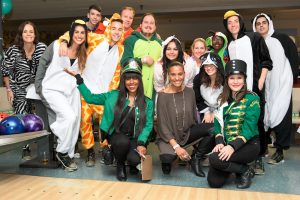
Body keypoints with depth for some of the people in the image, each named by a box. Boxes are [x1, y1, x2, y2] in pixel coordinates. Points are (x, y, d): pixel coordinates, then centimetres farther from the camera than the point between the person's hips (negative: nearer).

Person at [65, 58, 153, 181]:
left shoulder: (147, 103, 5)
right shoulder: (113, 96, 6)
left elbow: (148, 124, -3)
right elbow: (90, 98, 8)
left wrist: (141, 143, -17)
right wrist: (78, 78, 4)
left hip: (136, 139, 0)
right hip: (117, 136, 0)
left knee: (134, 159, -29)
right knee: (123, 141, -34)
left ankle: (132, 164, 13)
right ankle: (120, 165, 0)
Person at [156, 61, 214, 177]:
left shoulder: (190, 92, 0)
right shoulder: (163, 95, -12)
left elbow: (194, 117, 10)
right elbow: (162, 125, -13)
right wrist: (176, 146, -21)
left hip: (188, 133, 4)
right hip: (168, 137, -4)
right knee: (168, 157, -37)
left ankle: (196, 157, -2)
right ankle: (167, 159, 2)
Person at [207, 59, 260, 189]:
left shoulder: (252, 98, -7)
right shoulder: (223, 99, 9)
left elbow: (249, 128, -16)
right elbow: (218, 124, 5)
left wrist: (232, 147, -27)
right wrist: (220, 143, -12)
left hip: (248, 145, -5)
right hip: (226, 145, 5)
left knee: (215, 159, -29)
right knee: (214, 182, -10)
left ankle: (245, 171, -2)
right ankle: (236, 167, 19)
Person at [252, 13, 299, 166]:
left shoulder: (282, 39, 3)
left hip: (282, 85, -3)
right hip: (265, 87, 3)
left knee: (281, 117, -5)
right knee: (265, 116, 4)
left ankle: (280, 150, 4)